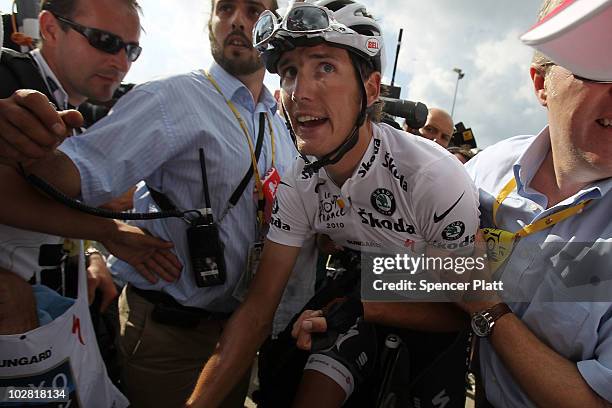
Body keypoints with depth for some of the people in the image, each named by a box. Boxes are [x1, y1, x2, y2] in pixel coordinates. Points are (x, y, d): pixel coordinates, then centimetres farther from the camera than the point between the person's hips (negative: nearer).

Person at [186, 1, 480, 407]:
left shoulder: (434, 177, -32)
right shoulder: (298, 183, -18)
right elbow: (258, 309, -15)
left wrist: (359, 308, -28)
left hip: (432, 324, -2)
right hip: (364, 309, 3)